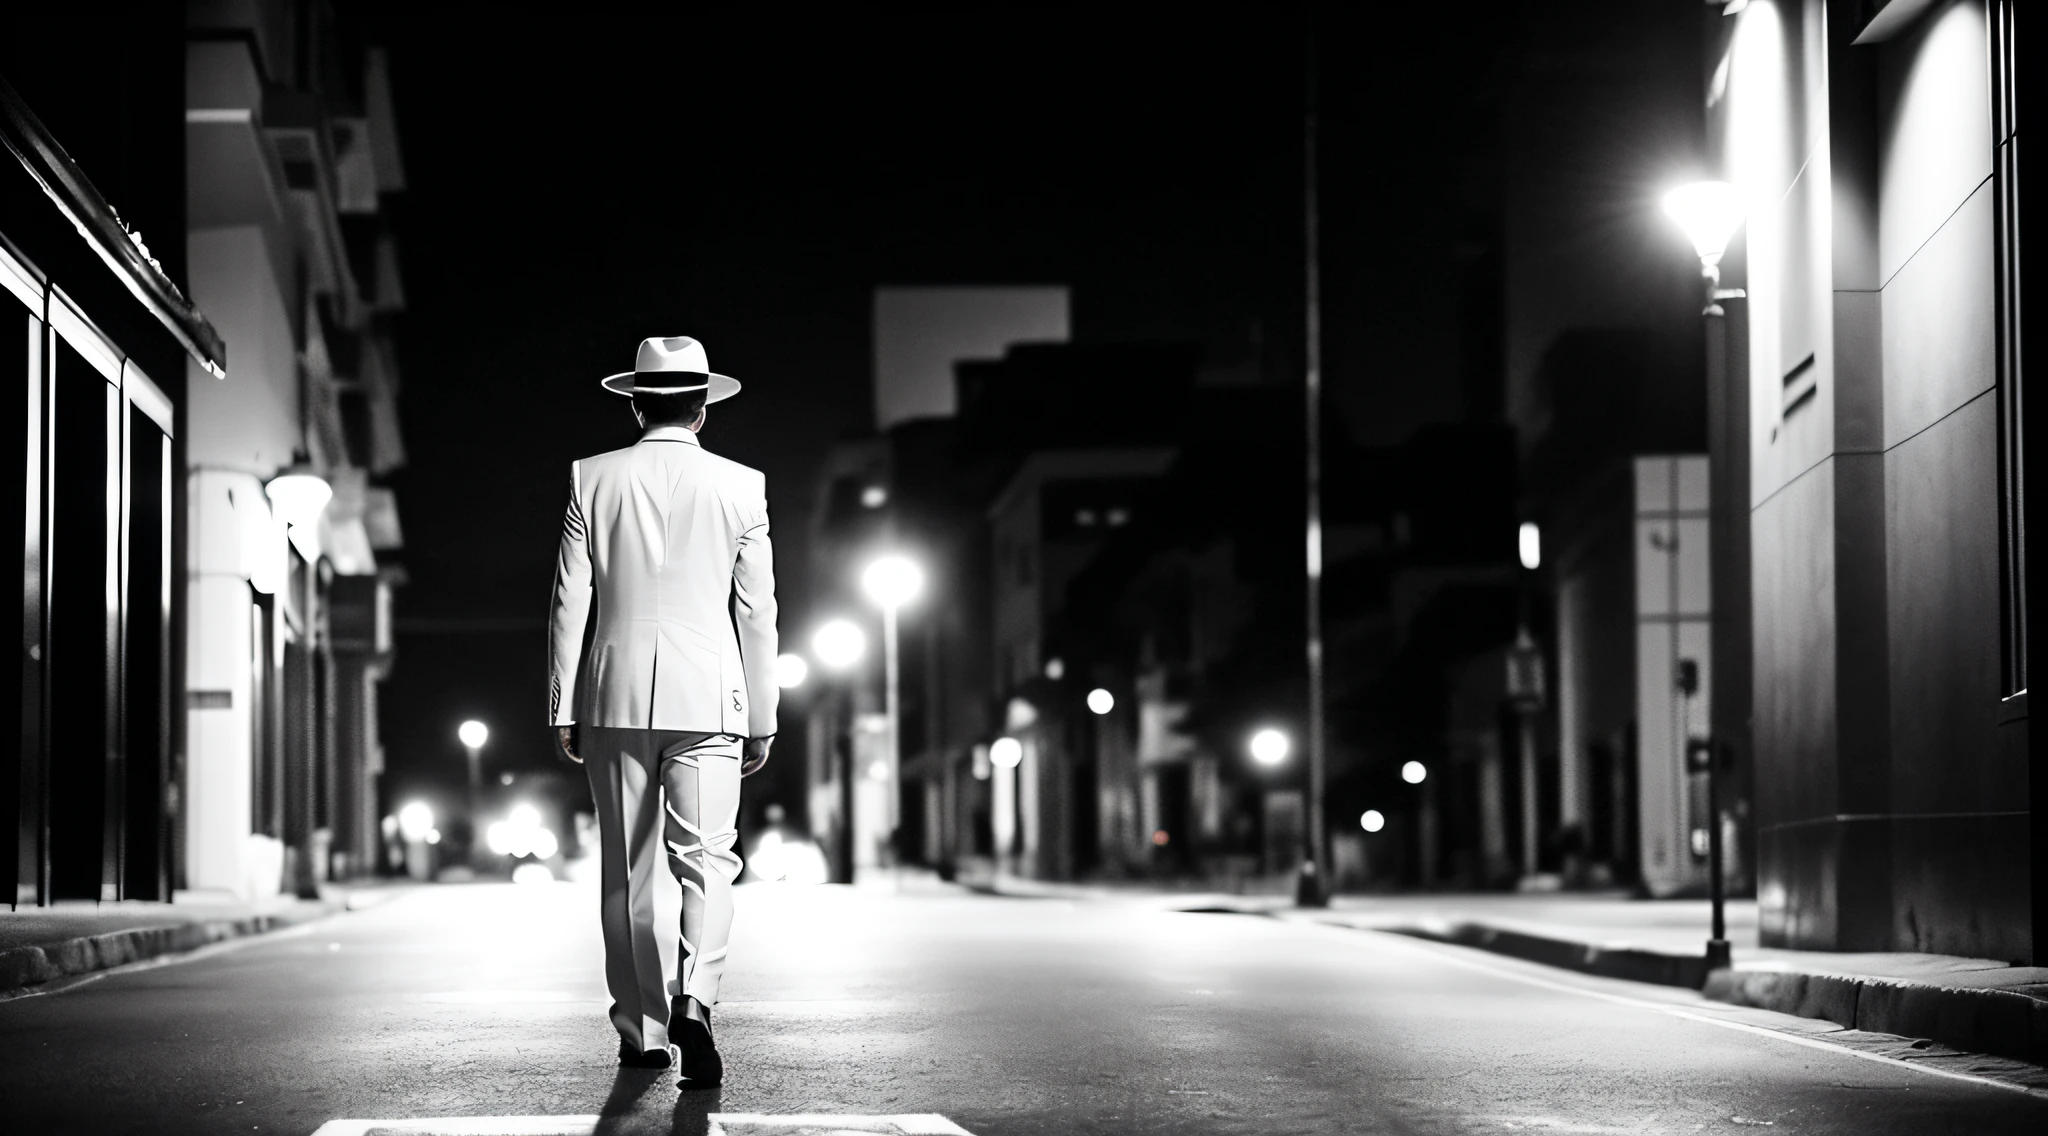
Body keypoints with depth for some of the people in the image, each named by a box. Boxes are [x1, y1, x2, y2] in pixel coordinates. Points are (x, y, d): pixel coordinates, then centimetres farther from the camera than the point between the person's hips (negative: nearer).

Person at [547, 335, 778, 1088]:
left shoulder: (592, 480, 3)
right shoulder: (740, 486, 2)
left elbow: (570, 603, 2)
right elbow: (756, 612, 3)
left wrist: (562, 709, 6)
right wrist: (762, 719, 8)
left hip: (615, 697, 1)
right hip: (707, 700, -1)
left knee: (630, 873, 9)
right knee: (705, 859, -4)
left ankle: (643, 1032, 12)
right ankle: (694, 1002, -26)